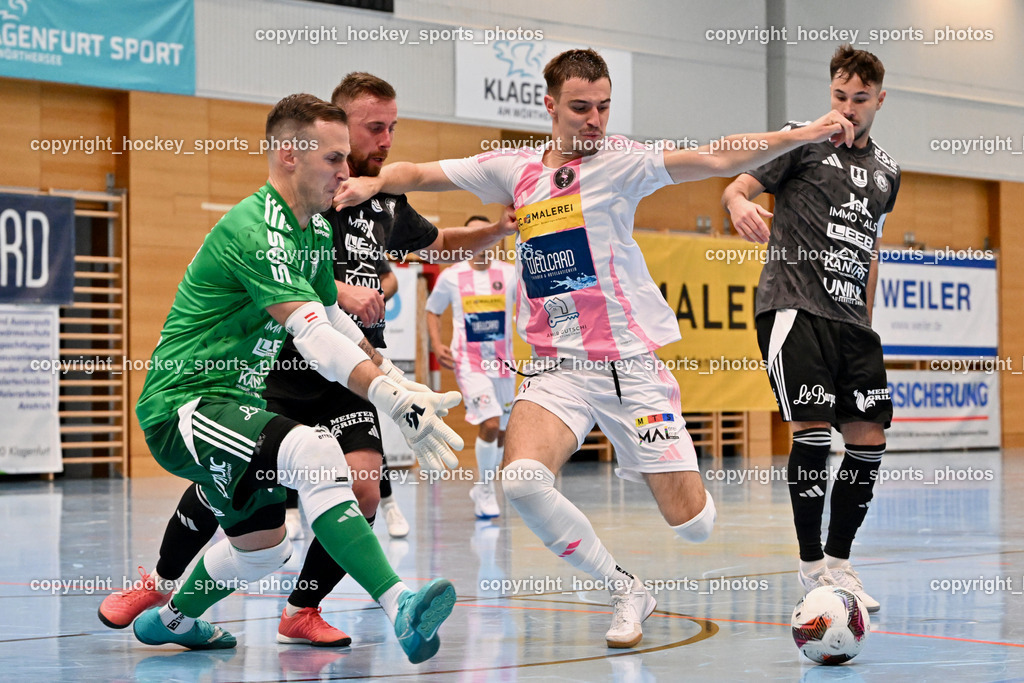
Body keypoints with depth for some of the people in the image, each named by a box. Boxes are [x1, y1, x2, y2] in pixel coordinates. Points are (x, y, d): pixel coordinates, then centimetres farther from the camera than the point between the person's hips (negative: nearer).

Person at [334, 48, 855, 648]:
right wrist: (374, 182, -2)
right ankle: (627, 592, -4)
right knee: (523, 479, -26)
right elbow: (421, 174, 18)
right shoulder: (515, 169, 8)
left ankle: (644, 465, 34)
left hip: (631, 362, -2)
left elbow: (718, 159, -14)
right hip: (559, 368, 2)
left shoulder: (619, 161, -3)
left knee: (693, 524, -6)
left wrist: (805, 135, -27)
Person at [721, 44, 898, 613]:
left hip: (850, 316, 6)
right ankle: (811, 565, -4)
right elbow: (734, 187, -5)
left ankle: (838, 560, 14)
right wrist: (740, 205, -28)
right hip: (792, 305, -6)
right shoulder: (803, 143, 2)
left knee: (870, 436, 0)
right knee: (814, 427, -15)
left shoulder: (886, 171, 18)